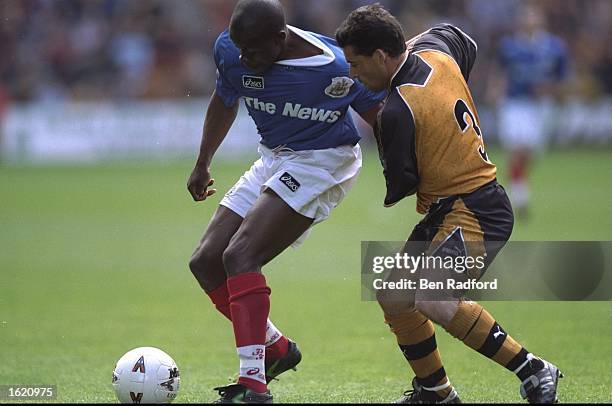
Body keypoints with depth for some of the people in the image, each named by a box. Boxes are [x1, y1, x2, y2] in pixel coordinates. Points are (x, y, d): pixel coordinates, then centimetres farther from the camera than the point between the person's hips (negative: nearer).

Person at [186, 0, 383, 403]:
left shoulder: (335, 66, -26)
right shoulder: (229, 49, -8)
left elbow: (380, 118, -11)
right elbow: (225, 100, 14)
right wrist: (203, 164, 21)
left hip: (321, 162, -8)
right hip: (274, 159, 8)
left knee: (239, 255, -24)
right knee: (205, 262, 2)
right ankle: (276, 348, 18)